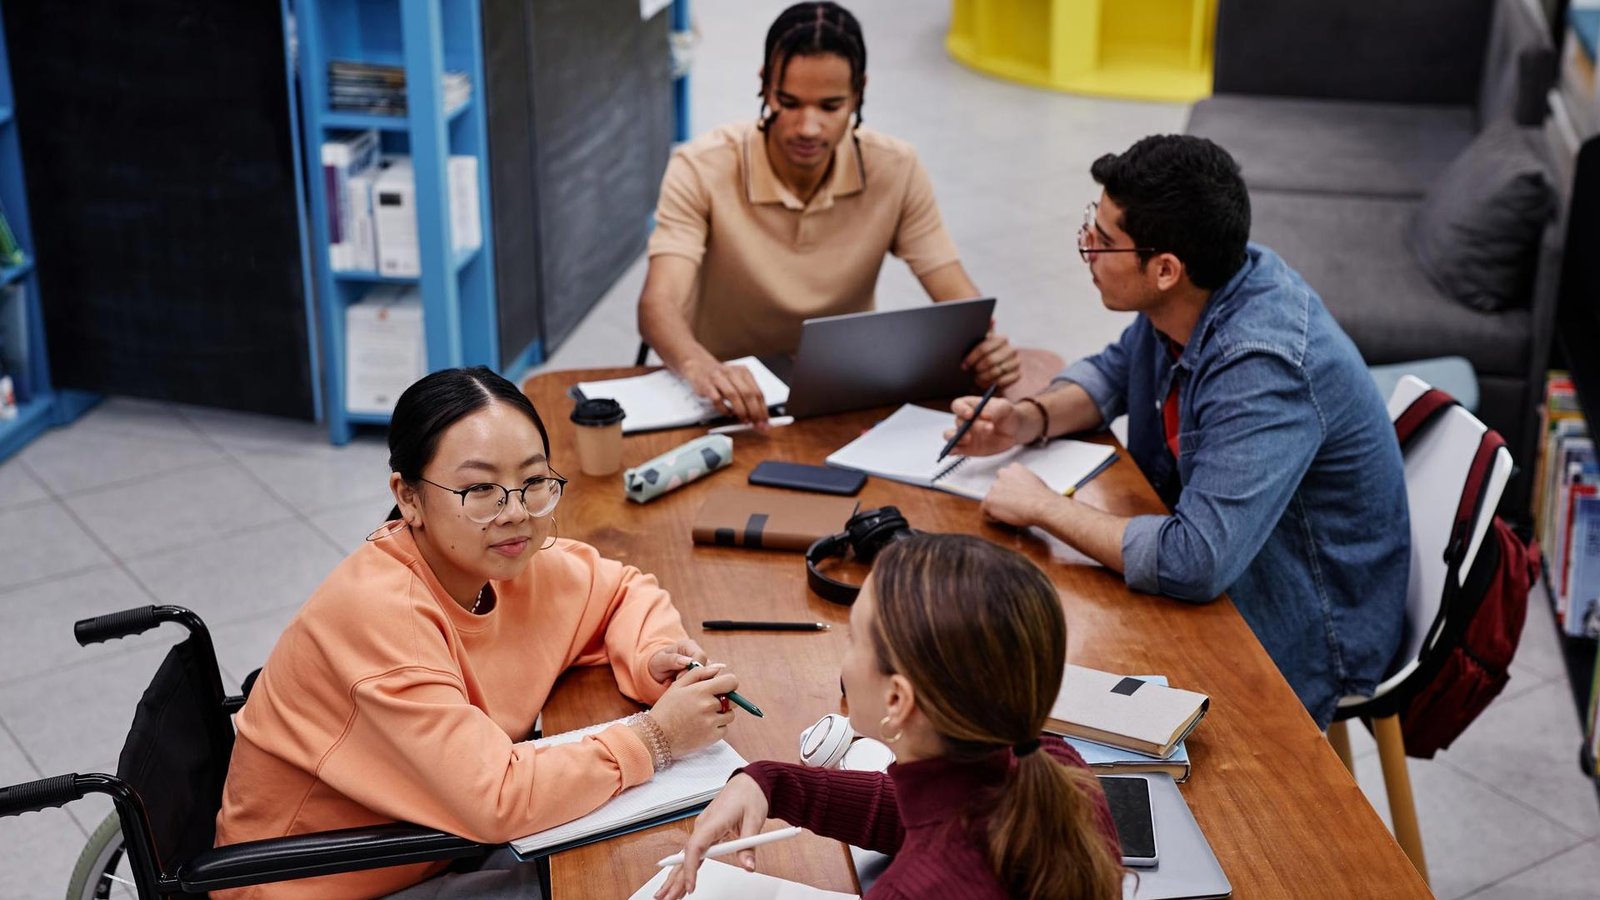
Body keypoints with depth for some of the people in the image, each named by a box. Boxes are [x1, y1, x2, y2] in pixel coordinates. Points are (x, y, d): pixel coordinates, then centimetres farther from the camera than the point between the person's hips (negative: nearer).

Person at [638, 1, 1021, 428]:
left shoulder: (896, 170, -9)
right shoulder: (701, 170, -17)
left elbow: (960, 298, -9)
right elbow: (659, 304, -29)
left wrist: (986, 346, -34)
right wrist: (699, 367, -52)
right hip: (726, 395, -1)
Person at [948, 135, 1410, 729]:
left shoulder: (1263, 368, -33)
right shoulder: (1185, 298, -8)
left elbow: (1193, 563, -39)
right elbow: (1116, 370, 13)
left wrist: (1044, 507, -26)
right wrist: (1029, 419, -7)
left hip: (1293, 643, -8)